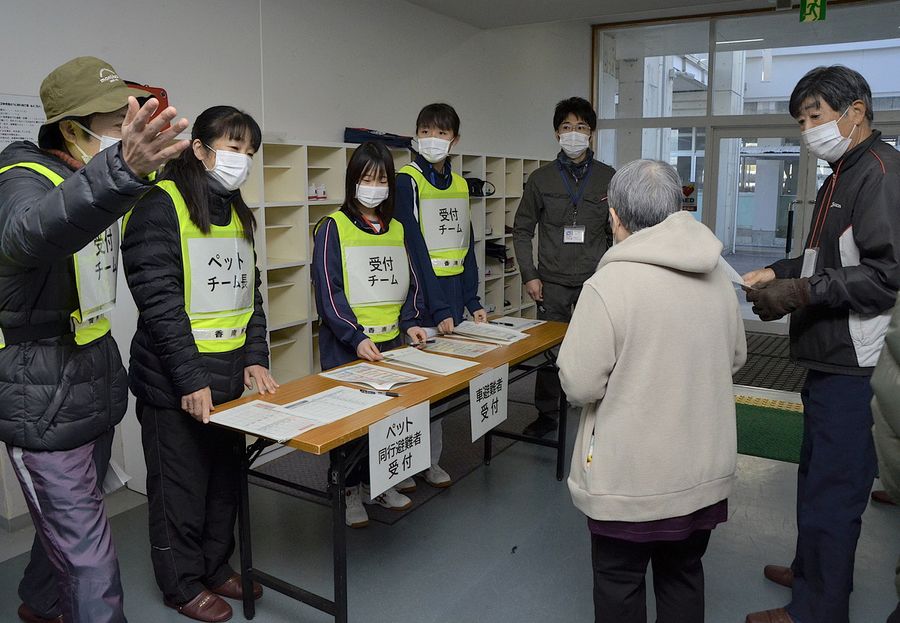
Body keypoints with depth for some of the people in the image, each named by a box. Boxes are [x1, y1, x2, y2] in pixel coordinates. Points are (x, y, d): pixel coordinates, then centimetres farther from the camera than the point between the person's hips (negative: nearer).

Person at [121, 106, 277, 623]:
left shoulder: (237, 213, 12)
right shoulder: (160, 206, -12)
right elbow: (159, 301, -18)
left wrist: (255, 359, 3)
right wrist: (190, 380, -20)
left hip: (231, 376, 7)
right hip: (175, 383, -7)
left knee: (226, 477, 18)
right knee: (181, 487, 9)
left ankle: (217, 565, 37)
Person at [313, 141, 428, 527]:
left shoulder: (396, 229, 12)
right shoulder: (333, 227, -5)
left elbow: (410, 281, 15)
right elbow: (328, 291, -11)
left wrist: (410, 322, -2)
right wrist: (356, 337, -20)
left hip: (391, 340, 5)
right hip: (346, 343, -5)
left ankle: (377, 483, 28)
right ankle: (348, 490, 20)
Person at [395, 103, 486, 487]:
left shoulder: (460, 185, 12)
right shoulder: (406, 181, -7)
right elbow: (415, 249, -13)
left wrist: (472, 302, 8)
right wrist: (438, 309, -17)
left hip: (453, 299, 6)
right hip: (423, 300, -6)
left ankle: (430, 460, 23)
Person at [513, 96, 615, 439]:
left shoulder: (609, 178, 4)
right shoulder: (541, 178, 4)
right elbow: (522, 229, 7)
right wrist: (529, 276, -1)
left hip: (595, 282, 0)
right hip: (552, 282, 1)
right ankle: (546, 414, 22)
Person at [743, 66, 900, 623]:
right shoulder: (845, 173, 17)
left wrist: (800, 293, -21)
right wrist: (779, 272, 9)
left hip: (851, 365, -10)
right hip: (831, 356, 10)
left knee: (831, 486, -1)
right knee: (819, 472, 21)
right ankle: (813, 570, 39)